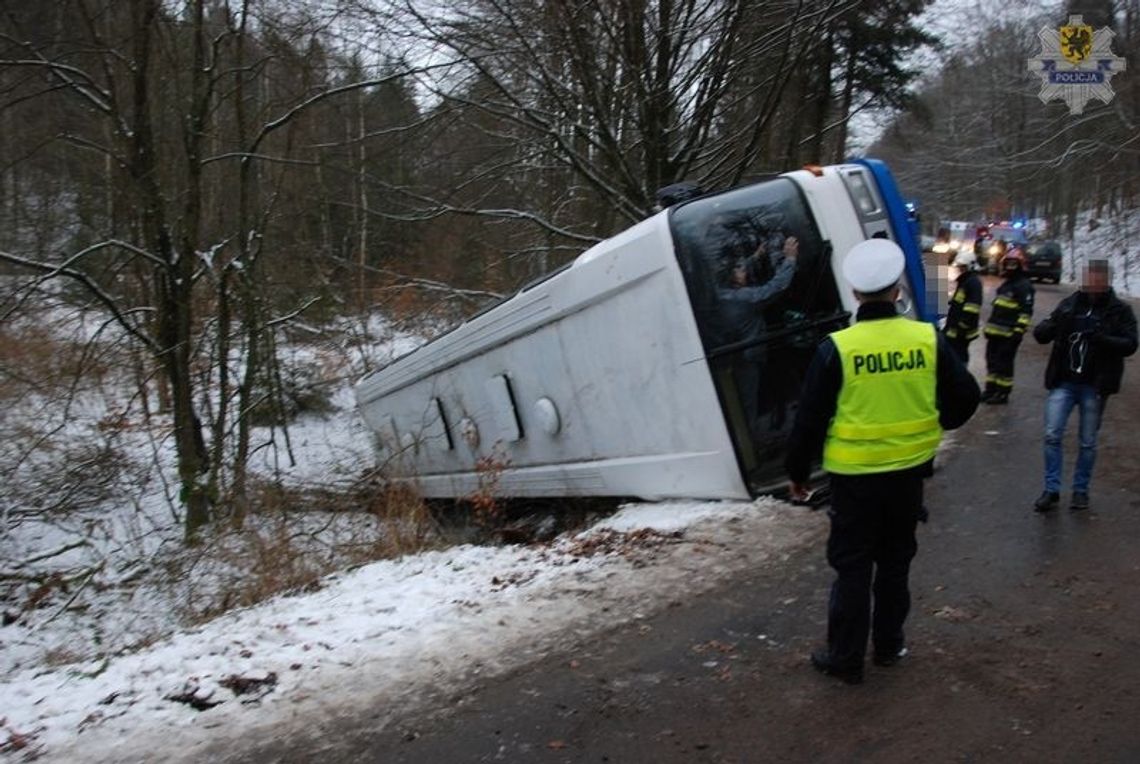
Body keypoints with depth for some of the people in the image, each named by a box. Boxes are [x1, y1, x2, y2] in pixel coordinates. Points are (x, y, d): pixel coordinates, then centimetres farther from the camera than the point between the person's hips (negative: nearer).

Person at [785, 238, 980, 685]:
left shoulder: (836, 348, -16)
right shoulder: (928, 339, -7)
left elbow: (810, 418, -11)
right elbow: (965, 397, 2)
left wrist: (797, 472, 2)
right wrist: (936, 425, 23)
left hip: (855, 476, -3)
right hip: (909, 470, 3)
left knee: (852, 567, 8)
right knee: (895, 561, 20)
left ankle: (845, 658, 17)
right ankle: (889, 644, 33)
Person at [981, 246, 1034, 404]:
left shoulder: (1024, 286, -9)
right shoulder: (1006, 284, 20)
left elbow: (1026, 311, -16)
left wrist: (1018, 331, -22)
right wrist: (989, 327, 24)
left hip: (1009, 334, -9)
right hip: (996, 331, 9)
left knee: (1004, 364, -4)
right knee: (992, 360, 13)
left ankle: (1003, 393, 5)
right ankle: (991, 389, 22)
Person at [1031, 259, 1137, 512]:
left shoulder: (1120, 311, -1)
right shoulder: (1069, 304, 4)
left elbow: (1130, 345, -9)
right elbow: (1041, 335, 3)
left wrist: (1100, 338, -27)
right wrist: (1051, 325, -21)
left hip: (1094, 387, -1)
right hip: (1063, 383, 2)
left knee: (1088, 442, 8)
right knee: (1052, 436, -2)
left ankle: (1081, 490, 23)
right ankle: (1051, 491, 7)